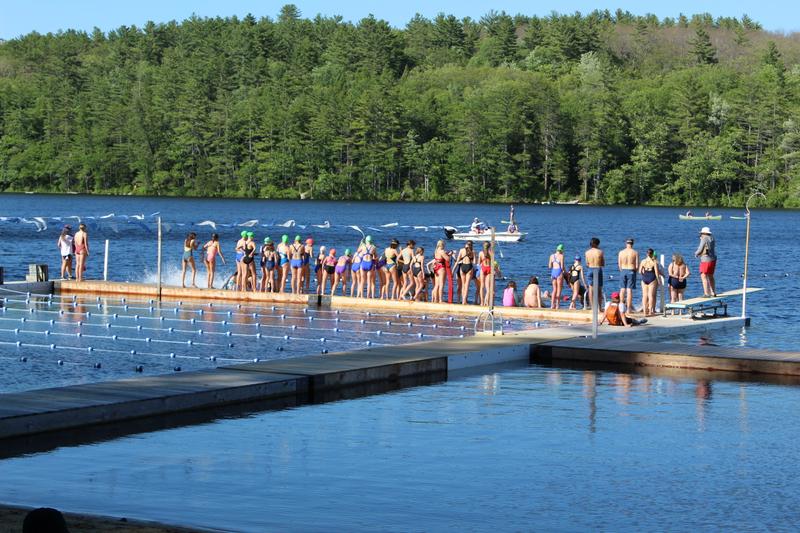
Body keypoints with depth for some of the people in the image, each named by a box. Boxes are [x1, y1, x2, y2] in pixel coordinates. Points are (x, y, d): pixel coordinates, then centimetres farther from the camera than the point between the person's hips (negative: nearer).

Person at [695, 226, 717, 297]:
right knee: (711, 277, 19)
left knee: (704, 277, -7)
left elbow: (700, 250, -13)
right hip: (713, 259, 9)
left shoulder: (704, 239, -13)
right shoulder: (712, 239, 9)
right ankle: (713, 292, 24)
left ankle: (706, 293, -13)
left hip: (706, 260, -9)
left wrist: (696, 254, 10)